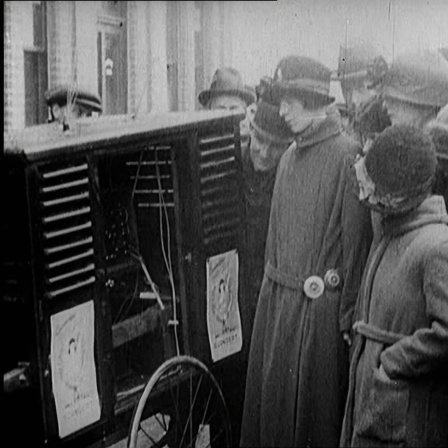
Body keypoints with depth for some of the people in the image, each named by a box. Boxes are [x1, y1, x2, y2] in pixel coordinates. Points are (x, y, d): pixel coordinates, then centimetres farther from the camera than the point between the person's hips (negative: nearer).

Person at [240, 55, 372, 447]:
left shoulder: (346, 155, -12)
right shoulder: (290, 157, 11)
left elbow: (357, 239, -15)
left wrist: (349, 317, -16)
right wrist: (271, 288, 14)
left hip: (319, 308, -7)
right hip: (277, 298, 7)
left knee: (313, 408, 3)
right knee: (270, 401, 13)